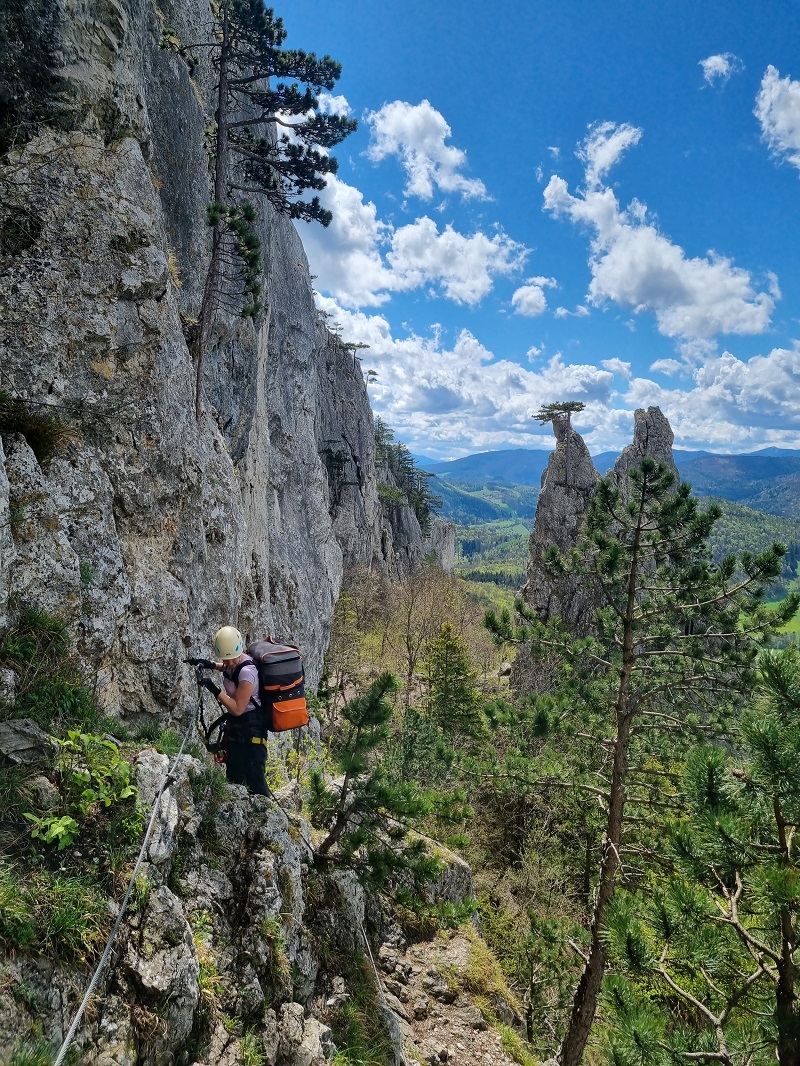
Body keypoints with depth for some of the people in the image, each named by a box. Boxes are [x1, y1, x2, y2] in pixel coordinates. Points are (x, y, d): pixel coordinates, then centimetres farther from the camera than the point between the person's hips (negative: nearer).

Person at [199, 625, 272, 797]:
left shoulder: (247, 672, -26)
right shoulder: (234, 662, -1)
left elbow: (237, 708, -24)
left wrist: (215, 690, -25)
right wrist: (212, 665, 10)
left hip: (251, 726, -9)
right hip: (234, 724, 10)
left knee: (254, 777, -10)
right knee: (234, 776, 20)